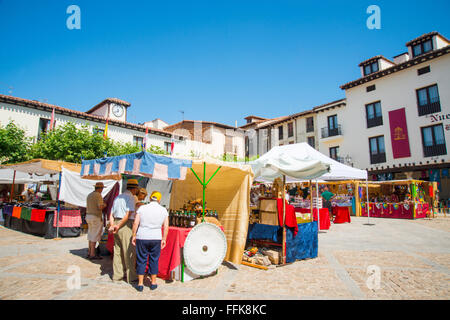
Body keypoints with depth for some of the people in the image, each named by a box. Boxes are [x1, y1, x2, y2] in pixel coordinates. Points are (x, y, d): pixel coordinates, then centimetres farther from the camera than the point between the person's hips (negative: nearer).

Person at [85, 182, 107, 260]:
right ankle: (92, 255, 0)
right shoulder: (98, 195, -14)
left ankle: (90, 253, 22)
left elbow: (87, 207, 18)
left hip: (89, 216, 9)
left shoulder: (89, 195, 14)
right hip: (96, 217, -9)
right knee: (95, 236, -4)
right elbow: (100, 207, -20)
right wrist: (104, 205, -1)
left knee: (91, 235, 15)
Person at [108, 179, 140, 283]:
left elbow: (111, 214, 14)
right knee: (129, 251, -1)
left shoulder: (117, 197, 17)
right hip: (126, 226, -8)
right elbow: (128, 214, -17)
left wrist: (112, 226, 4)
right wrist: (118, 226, -11)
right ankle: (131, 277, 5)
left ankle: (117, 275, 23)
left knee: (117, 251, 14)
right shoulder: (130, 197, -9)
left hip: (117, 223, 8)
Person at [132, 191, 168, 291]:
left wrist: (134, 236, 5)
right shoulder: (163, 210, 0)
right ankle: (153, 283, 23)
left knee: (141, 260, 11)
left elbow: (135, 223, -5)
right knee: (154, 260, 13)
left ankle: (140, 284, 18)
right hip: (156, 238, 1)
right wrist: (164, 239, 7)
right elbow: (166, 227, -1)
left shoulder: (142, 208, -2)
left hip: (142, 238, 0)